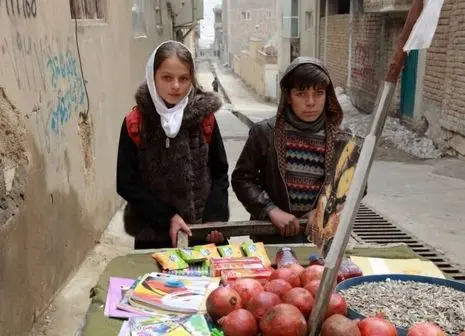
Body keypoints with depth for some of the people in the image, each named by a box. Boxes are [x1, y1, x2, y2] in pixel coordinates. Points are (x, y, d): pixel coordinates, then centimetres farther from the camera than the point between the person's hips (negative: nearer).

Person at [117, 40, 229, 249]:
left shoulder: (204, 116, -3)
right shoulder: (135, 123, -7)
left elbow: (220, 173, 2)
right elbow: (127, 184, -7)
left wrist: (215, 218, -11)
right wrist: (167, 218, -14)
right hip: (153, 233, -1)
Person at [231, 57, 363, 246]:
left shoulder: (340, 141, -3)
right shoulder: (265, 133, -7)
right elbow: (242, 178, -5)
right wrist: (272, 211, -17)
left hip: (321, 236, 2)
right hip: (272, 236, -1)